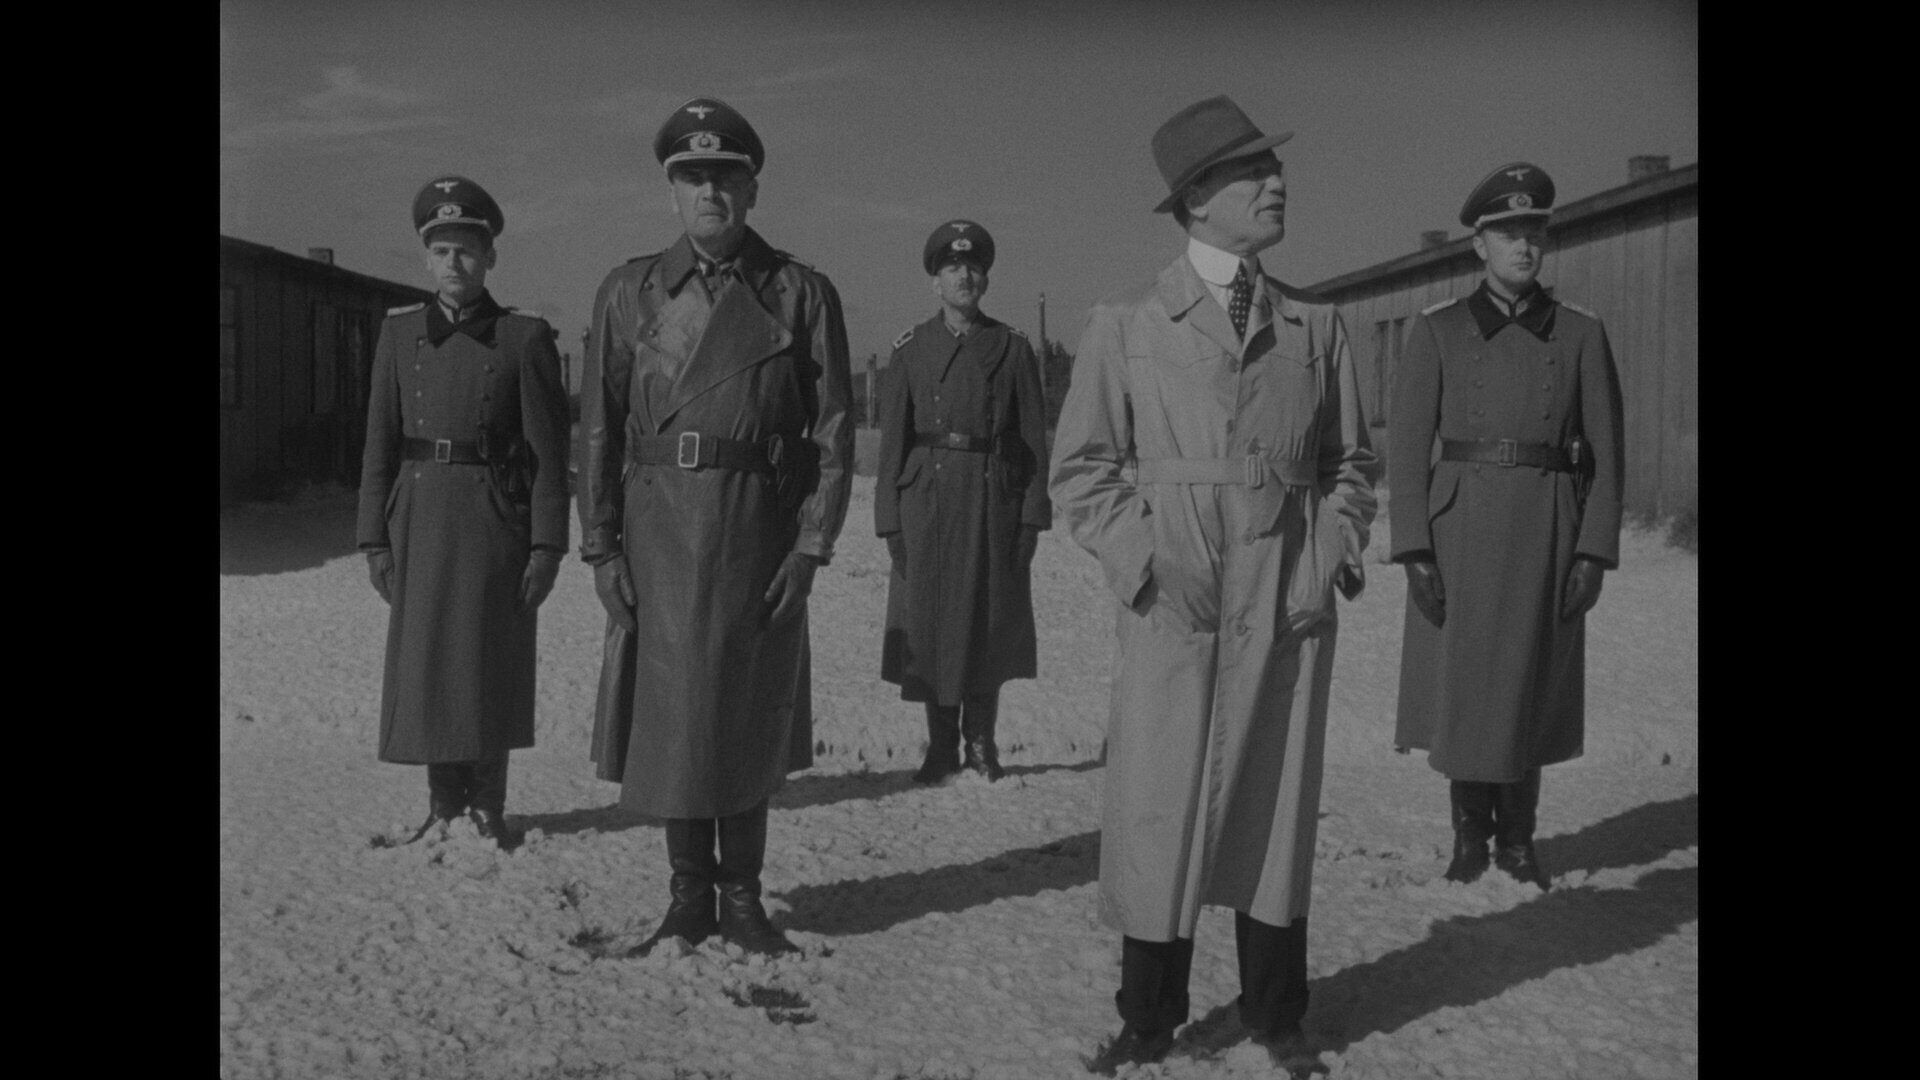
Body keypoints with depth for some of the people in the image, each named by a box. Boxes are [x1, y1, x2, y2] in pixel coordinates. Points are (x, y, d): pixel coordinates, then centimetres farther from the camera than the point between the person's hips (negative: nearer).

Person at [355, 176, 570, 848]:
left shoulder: (525, 338, -2)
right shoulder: (399, 332, 7)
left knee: (491, 664, 3)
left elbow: (548, 451, -4)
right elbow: (380, 441, 7)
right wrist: (375, 538, 1)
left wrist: (548, 545, -9)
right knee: (425, 662, 7)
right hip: (420, 520, 3)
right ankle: (444, 806, 20)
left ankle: (488, 807, 18)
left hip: (496, 521, -3)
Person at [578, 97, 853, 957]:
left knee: (749, 719, 7)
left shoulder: (802, 294, 2)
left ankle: (742, 897, 22)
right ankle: (689, 899, 22)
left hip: (760, 534, -1)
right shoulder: (629, 292, 7)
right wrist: (600, 545, -1)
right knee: (670, 719, 6)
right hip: (659, 535, 1)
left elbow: (833, 429, 0)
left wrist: (812, 545, -7)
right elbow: (599, 427, 5)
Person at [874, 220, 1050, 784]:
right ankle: (941, 744, 15)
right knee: (929, 620, 3)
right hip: (927, 495, 0)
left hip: (994, 496, 0)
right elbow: (893, 437, 3)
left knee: (991, 619, 4)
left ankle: (981, 741, 18)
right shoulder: (910, 349, 6)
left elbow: (1033, 436, 2)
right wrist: (890, 519, -3)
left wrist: (1034, 514, -4)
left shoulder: (1011, 347, 5)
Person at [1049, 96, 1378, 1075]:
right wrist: (1145, 560, -10)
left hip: (1290, 603, 2)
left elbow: (1351, 462, 16)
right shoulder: (1123, 326, 2)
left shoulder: (1316, 325, 10)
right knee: (1157, 807, 1)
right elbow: (1082, 468, 3)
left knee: (1276, 801, 9)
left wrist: (1339, 547, 0)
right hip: (1173, 602, -2)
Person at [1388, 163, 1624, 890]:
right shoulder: (1436, 331, 0)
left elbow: (1604, 451, 3)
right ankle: (1469, 832, 24)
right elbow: (1408, 444, -3)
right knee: (1461, 686, 5)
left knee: (1531, 686, 9)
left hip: (1547, 533, 1)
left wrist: (1595, 552, -5)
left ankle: (1516, 836, 26)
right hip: (1461, 529, -1)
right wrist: (1414, 550, -11)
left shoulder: (1581, 333, 4)